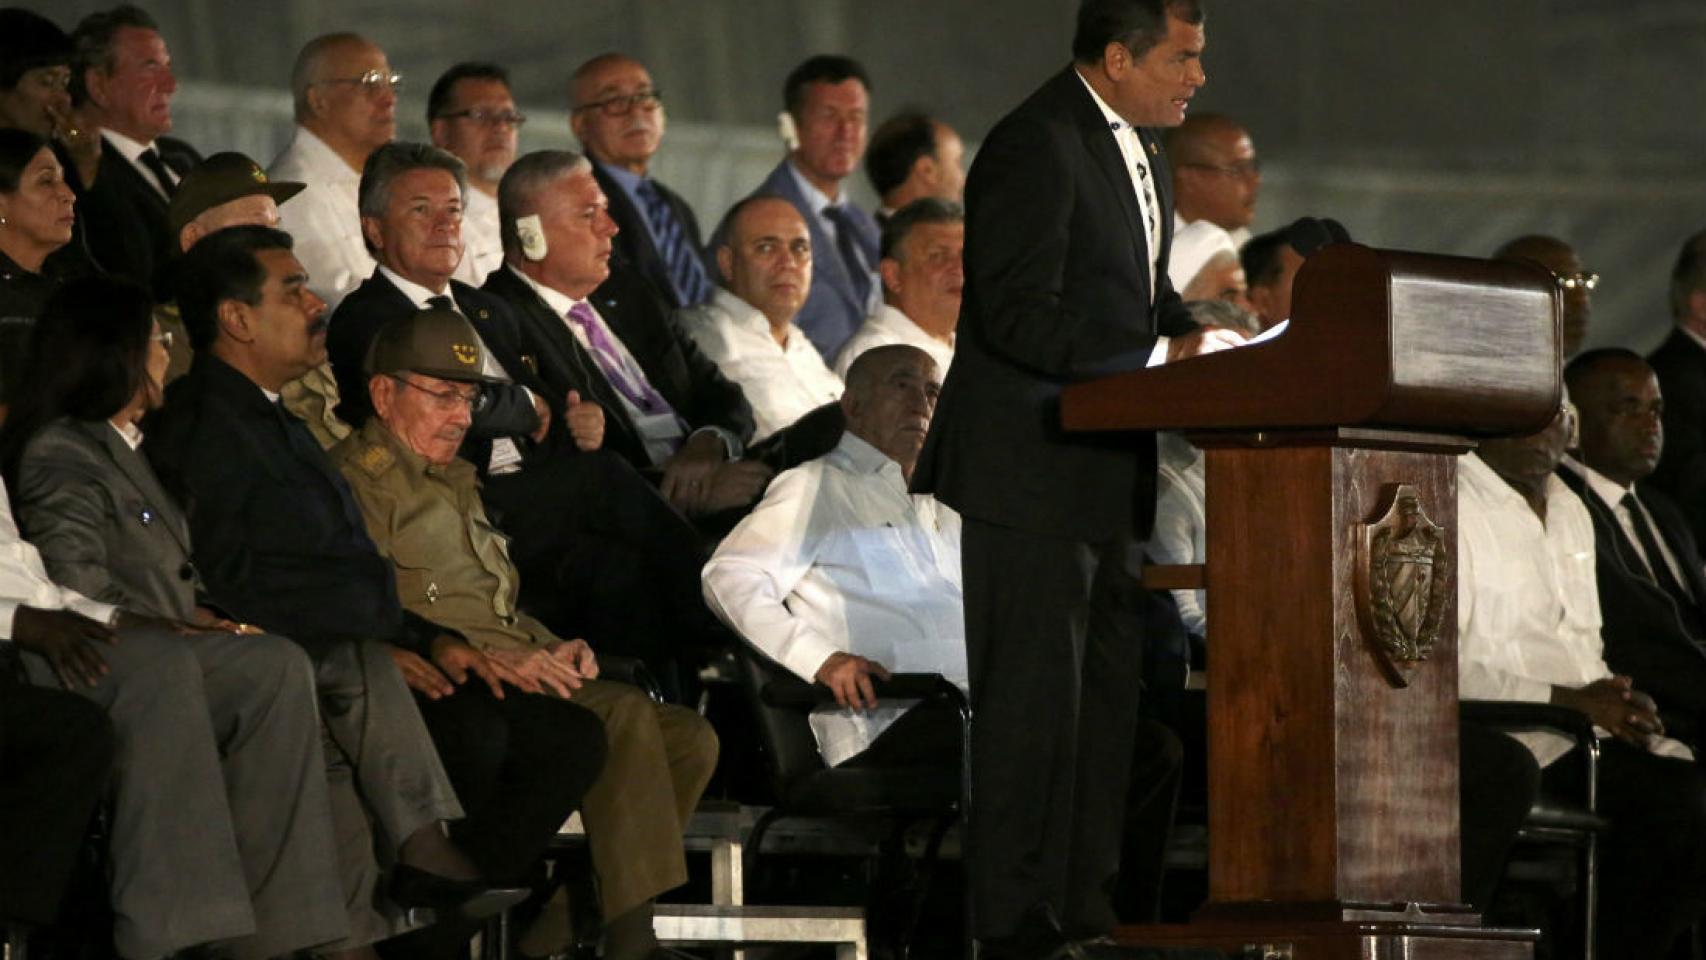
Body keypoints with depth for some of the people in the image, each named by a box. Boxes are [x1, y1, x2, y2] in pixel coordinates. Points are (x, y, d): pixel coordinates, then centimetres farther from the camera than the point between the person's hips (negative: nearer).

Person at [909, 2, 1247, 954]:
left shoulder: (1142, 150, 15)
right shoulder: (1036, 149, -16)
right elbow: (1022, 315, -23)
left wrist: (1203, 339, 3)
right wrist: (1163, 357, -23)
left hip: (1105, 472, 10)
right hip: (1030, 472, -10)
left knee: (1108, 690, 12)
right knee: (1033, 695, -7)